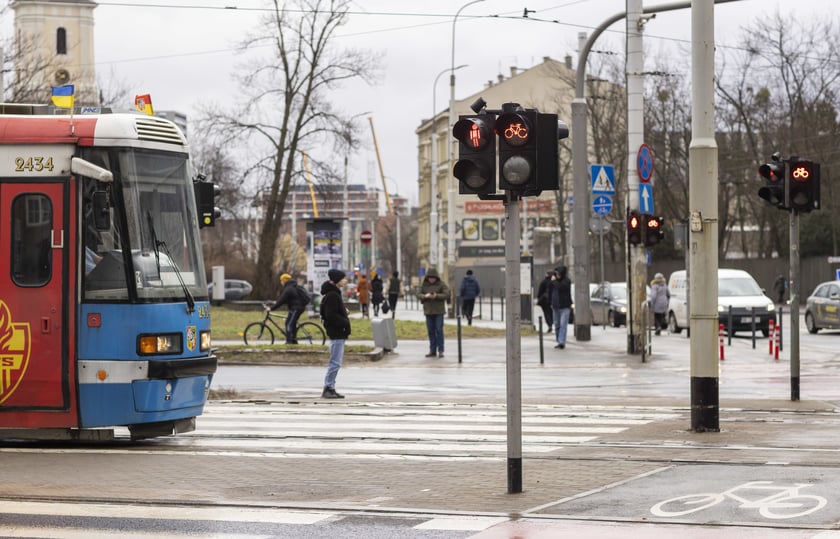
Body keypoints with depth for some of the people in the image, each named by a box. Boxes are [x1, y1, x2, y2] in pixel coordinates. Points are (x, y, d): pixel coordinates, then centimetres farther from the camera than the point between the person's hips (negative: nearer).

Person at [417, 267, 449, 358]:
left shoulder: (441, 284, -3)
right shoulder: (424, 285, 6)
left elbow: (446, 294, -11)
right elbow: (418, 295, 1)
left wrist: (436, 296, -26)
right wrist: (425, 296, -20)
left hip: (439, 311, -3)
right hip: (428, 311, 3)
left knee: (439, 330, -7)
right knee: (431, 331, 5)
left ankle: (440, 351, -3)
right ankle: (432, 351, 11)